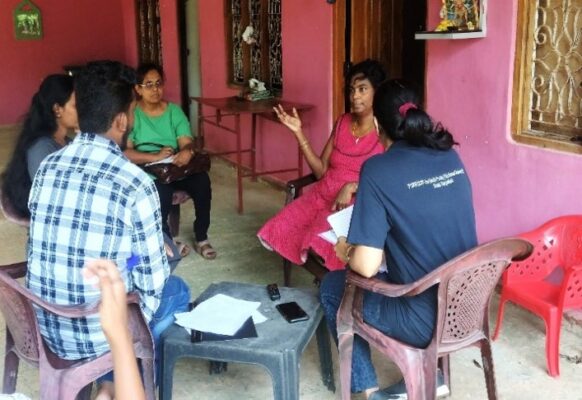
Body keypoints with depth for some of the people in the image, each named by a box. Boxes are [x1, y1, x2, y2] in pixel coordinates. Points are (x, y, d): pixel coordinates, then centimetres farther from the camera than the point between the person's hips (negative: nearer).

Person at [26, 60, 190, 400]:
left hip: (45, 326, 6)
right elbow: (151, 282, -15)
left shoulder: (47, 167, -3)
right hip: (100, 335, -5)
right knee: (176, 290, 23)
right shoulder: (136, 184, -22)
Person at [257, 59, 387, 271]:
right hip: (323, 195, 6)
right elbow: (321, 171, 10)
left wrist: (352, 187, -25)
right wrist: (299, 132, 3)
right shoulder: (342, 122, 13)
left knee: (320, 241, -33)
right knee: (281, 230, -17)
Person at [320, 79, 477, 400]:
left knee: (331, 288, 16)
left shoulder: (378, 170, -17)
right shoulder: (451, 157, 2)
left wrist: (347, 252, 2)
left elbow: (367, 266, -20)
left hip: (427, 321, -6)